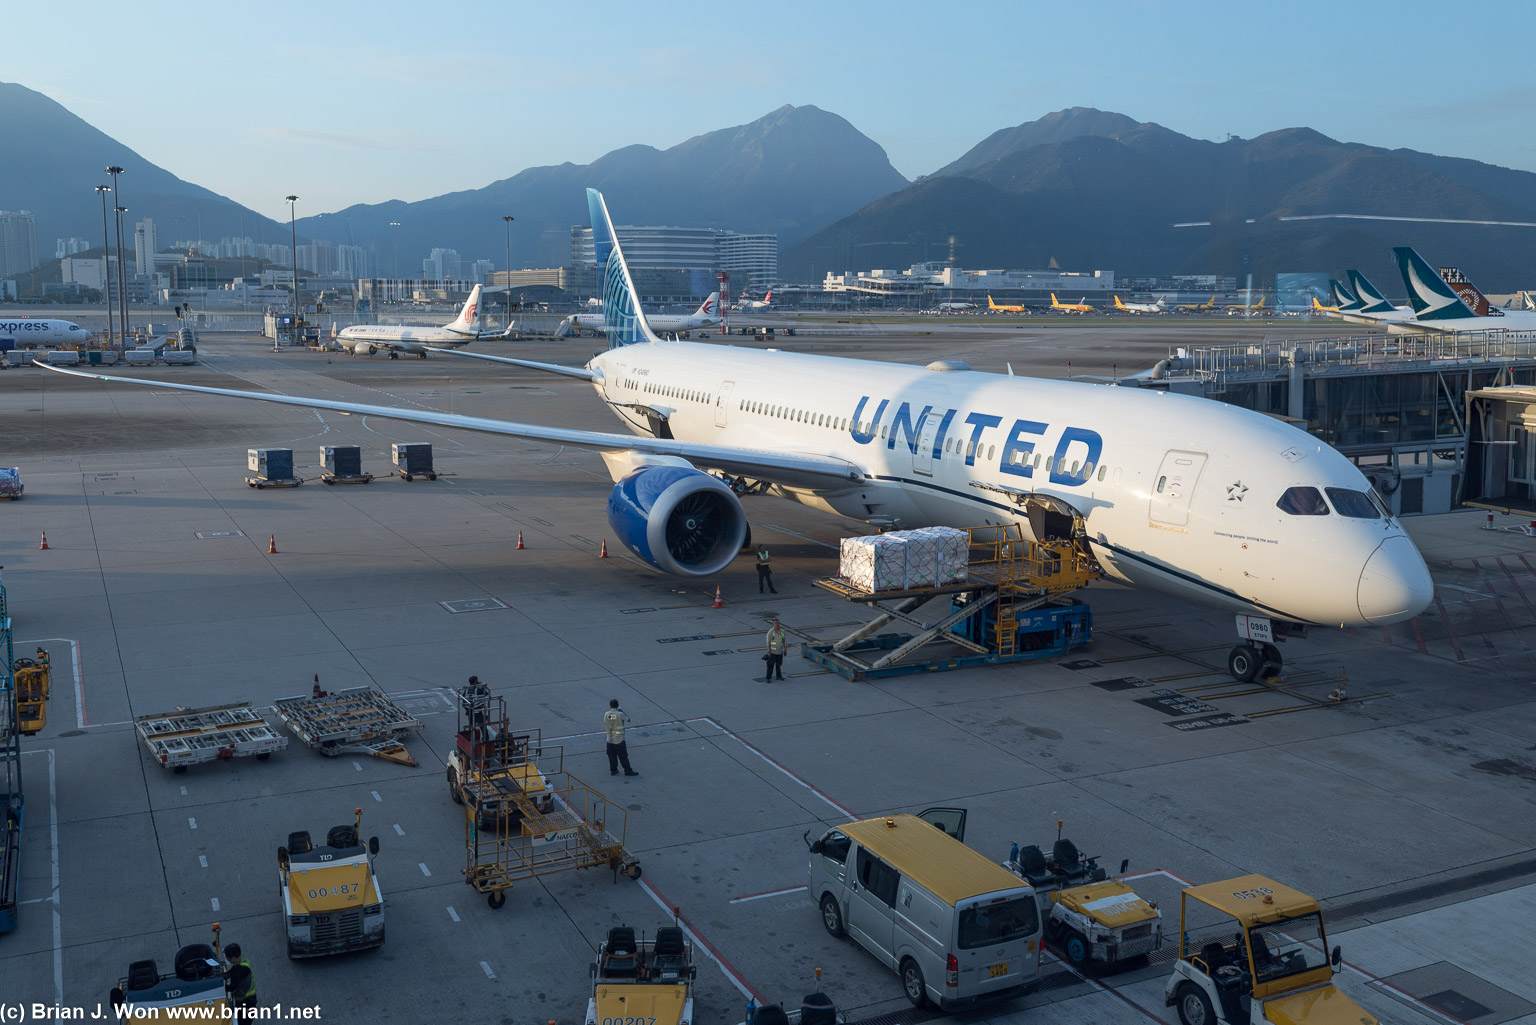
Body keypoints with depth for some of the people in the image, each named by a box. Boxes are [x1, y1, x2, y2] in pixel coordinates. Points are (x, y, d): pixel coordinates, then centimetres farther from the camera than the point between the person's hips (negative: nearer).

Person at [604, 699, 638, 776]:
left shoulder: (606, 714, -6)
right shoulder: (620, 714, -15)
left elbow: (605, 723, 7)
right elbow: (628, 720, 0)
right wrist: (622, 712, 8)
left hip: (610, 740, 3)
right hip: (619, 740, -3)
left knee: (612, 756, 16)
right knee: (623, 756, 6)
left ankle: (613, 770, 23)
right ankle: (628, 771, 12)